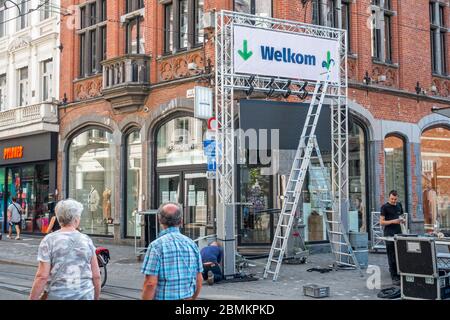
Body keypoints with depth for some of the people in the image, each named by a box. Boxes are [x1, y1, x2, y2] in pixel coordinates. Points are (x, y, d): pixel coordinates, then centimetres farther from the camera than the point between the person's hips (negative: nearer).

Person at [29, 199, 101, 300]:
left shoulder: (49, 241, -6)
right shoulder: (87, 240, 1)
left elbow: (42, 276, -12)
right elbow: (96, 276, 2)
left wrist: (33, 298, -4)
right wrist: (96, 298, 15)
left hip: (58, 296, -2)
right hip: (86, 296, 2)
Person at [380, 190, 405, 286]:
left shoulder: (399, 206, 14)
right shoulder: (385, 207, -4)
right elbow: (382, 222, -7)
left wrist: (402, 220, 3)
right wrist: (393, 221, -20)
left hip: (399, 233, 6)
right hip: (389, 234, -6)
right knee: (392, 257, -4)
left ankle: (400, 276, 10)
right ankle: (394, 278, -1)